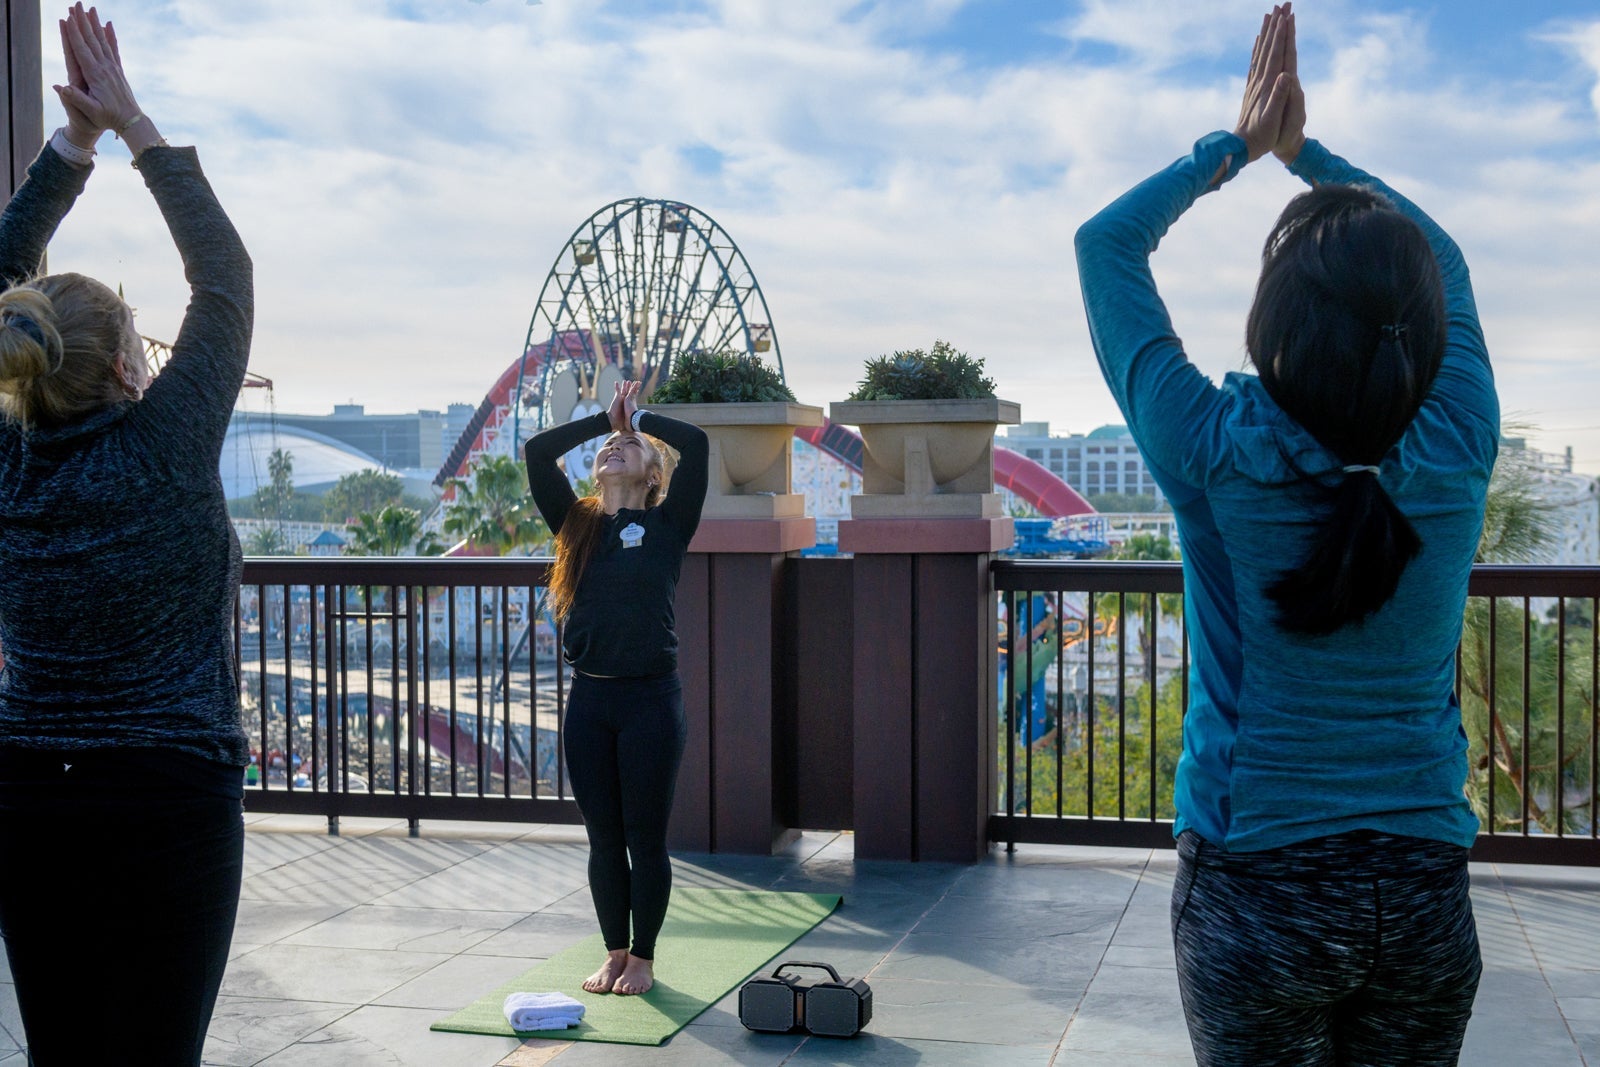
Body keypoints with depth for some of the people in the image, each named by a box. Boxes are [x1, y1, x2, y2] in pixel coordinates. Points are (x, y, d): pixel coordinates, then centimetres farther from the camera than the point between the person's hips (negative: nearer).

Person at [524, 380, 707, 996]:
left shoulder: (667, 524, 1)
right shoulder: (578, 525, 9)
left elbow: (696, 444, -10)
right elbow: (537, 451, 2)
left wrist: (638, 418, 5)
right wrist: (605, 417, 10)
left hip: (650, 697, -3)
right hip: (589, 697, 3)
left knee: (645, 837, 5)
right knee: (603, 838, 11)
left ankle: (643, 958, 18)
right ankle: (615, 953, 25)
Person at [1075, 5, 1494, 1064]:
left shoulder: (1219, 457, -17)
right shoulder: (1457, 458, -9)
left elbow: (1107, 243, -2)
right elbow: (1445, 260, 11)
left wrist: (1235, 146, 8)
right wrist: (1304, 149, 15)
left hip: (1257, 892, -2)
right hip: (1425, 896, 3)